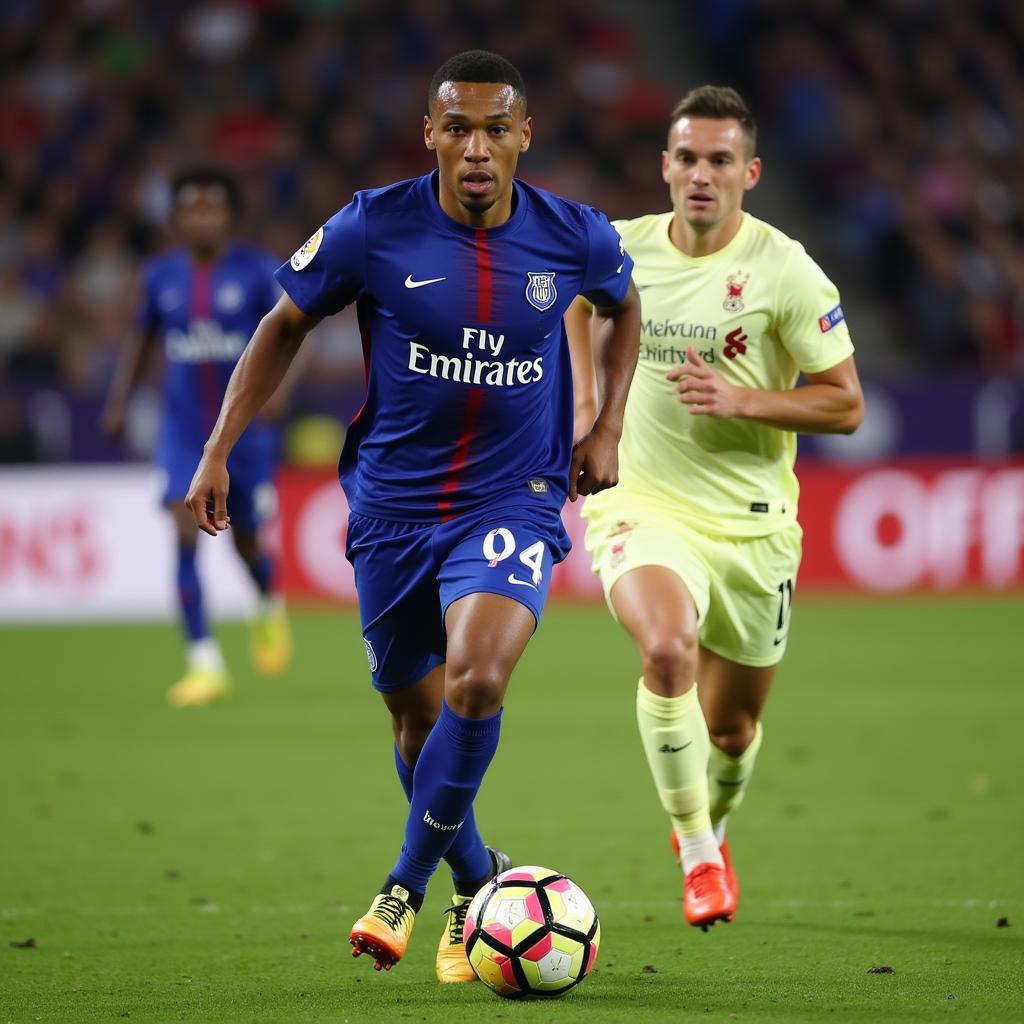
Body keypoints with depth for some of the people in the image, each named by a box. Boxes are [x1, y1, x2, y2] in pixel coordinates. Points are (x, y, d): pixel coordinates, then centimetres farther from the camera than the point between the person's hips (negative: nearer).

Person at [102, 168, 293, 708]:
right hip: (183, 432, 1)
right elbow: (142, 337, 15)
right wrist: (118, 400, 5)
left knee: (247, 541, 9)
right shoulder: (160, 275, 2)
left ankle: (270, 609, 45)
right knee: (186, 536, -15)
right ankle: (205, 664, -13)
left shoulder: (257, 270, -7)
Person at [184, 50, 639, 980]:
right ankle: (476, 883, 36)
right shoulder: (373, 230, -12)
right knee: (418, 717, 10)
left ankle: (407, 886, -8)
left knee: (477, 676, -26)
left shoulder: (574, 238, -8)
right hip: (394, 504, 1)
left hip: (515, 502, -1)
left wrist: (607, 428, 8)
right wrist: (218, 450, -1)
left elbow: (623, 307, 17)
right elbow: (285, 325, 4)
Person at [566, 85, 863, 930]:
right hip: (644, 505, 0)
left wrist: (740, 399, -22)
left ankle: (710, 831, 49)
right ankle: (696, 854, -14)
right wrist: (587, 397, 14)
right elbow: (578, 291, 23)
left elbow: (846, 405, -8)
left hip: (752, 521, 0)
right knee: (666, 651, -30)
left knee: (733, 726, 13)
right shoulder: (620, 250, -4)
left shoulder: (784, 270, -11)